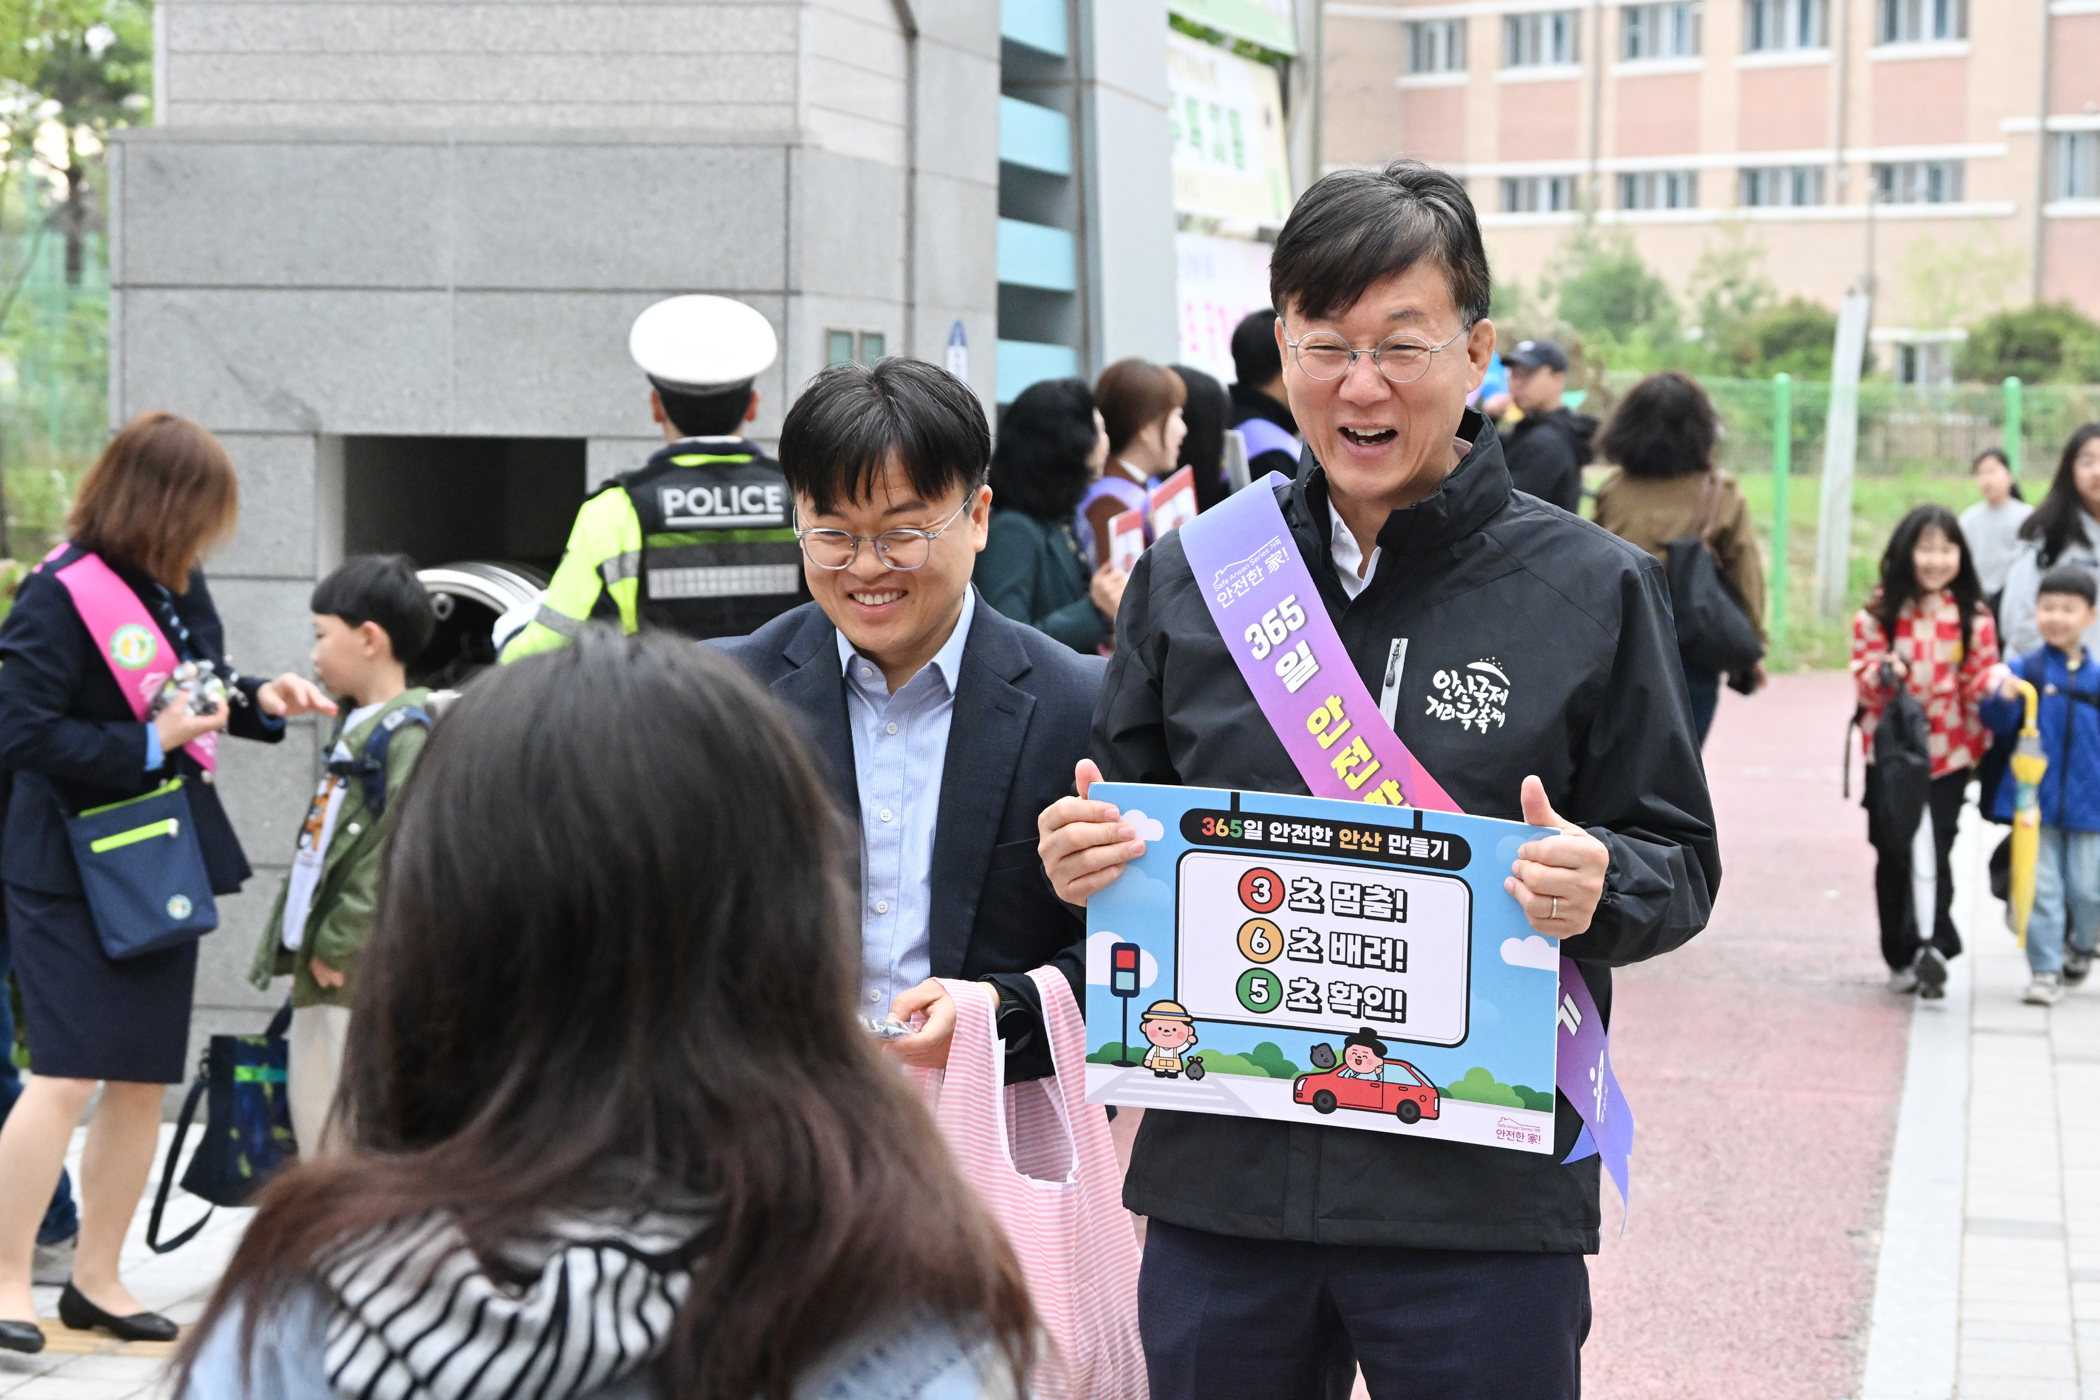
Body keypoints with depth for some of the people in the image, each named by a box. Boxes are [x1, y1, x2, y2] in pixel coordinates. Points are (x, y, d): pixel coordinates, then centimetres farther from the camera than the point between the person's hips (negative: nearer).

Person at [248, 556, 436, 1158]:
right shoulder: (356, 727, 15)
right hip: (321, 971, 10)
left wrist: (338, 945, -19)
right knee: (313, 1110, 17)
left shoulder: (407, 736, -16)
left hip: (365, 975, -10)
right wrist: (299, 941, 13)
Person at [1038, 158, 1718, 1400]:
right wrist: (1081, 857, -6)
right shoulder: (1188, 577, 6)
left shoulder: (1592, 590, -1)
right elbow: (1122, 819, 16)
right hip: (1220, 1178, 3)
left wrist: (1598, 890, -20)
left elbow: (1681, 866, 2)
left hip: (1482, 1202, -2)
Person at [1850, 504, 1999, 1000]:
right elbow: (1862, 677, 0)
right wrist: (1882, 673, -21)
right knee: (1893, 854, 5)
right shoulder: (1878, 614, 0)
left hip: (1949, 754, -1)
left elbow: (1978, 681, 6)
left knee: (1935, 851, -9)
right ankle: (1901, 958, 16)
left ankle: (1932, 946, -11)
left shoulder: (1973, 618, 3)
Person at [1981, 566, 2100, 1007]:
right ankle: (2046, 972, 9)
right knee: (2041, 888, 0)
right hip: (2035, 800, -1)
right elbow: (1998, 723, -8)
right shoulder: (2023, 670, -1)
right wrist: (2001, 698, -29)